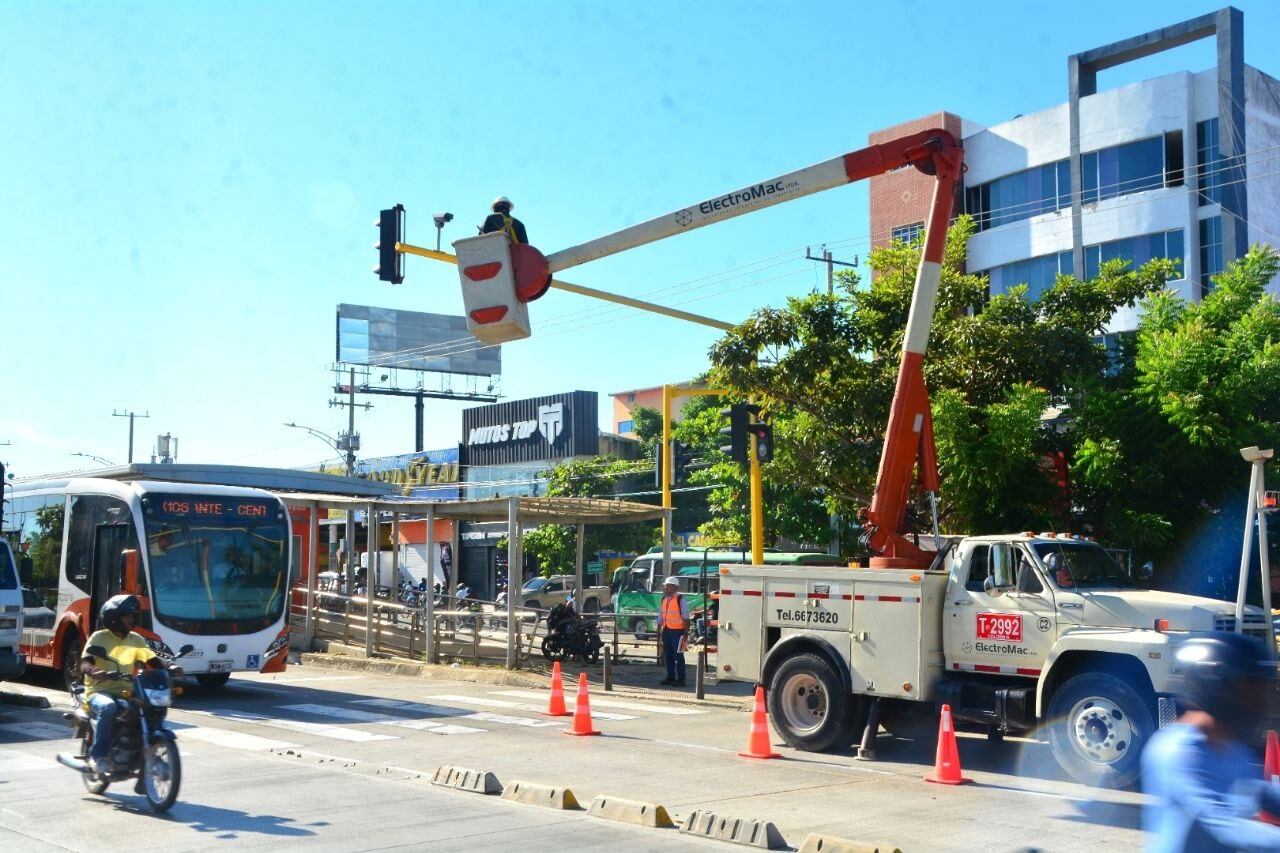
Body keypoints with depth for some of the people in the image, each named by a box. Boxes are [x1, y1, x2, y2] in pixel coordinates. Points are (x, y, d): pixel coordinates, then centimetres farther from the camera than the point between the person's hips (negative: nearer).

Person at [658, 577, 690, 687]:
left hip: (677, 631, -7)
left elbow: (686, 618, -9)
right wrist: (659, 631, 16)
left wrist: (685, 634, -13)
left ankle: (681, 679, 0)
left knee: (678, 655, -4)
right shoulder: (664, 600, 13)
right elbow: (660, 617, 20)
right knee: (668, 655, 11)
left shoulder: (680, 600, -8)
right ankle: (670, 677, 20)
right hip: (666, 631, 7)